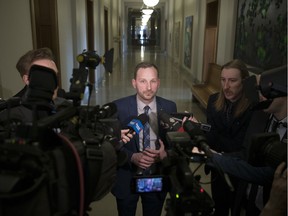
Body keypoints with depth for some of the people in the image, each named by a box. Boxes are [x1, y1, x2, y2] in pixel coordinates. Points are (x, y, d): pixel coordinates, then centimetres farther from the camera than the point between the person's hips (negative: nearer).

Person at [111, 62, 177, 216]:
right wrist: (132, 157, -25)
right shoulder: (119, 107, -13)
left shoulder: (169, 107, -7)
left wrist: (165, 154, -20)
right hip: (127, 179, -1)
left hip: (158, 180, 2)